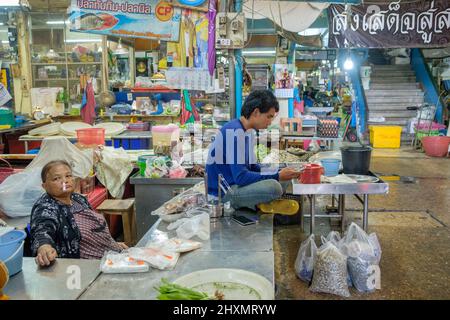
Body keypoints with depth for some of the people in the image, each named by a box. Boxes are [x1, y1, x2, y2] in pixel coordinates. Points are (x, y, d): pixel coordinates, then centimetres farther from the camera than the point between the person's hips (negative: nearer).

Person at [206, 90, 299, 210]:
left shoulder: (247, 131, 8)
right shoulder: (235, 132, -21)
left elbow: (252, 166, 15)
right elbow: (241, 177, -26)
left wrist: (280, 174, 1)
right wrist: (277, 176, -18)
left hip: (234, 183, 10)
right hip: (222, 192, -10)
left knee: (284, 182, 15)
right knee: (274, 187, -28)